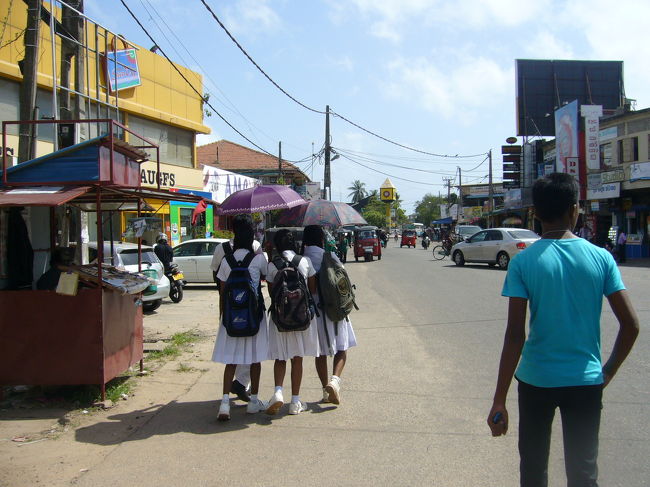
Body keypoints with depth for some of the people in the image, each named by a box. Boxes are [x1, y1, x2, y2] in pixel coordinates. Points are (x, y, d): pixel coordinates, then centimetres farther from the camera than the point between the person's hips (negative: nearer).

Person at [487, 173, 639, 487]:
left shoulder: (523, 262, -11)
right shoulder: (600, 257, -5)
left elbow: (515, 334, -15)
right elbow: (630, 325, -5)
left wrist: (499, 400, -11)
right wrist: (609, 372, 10)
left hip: (536, 379, -1)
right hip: (586, 380, 1)